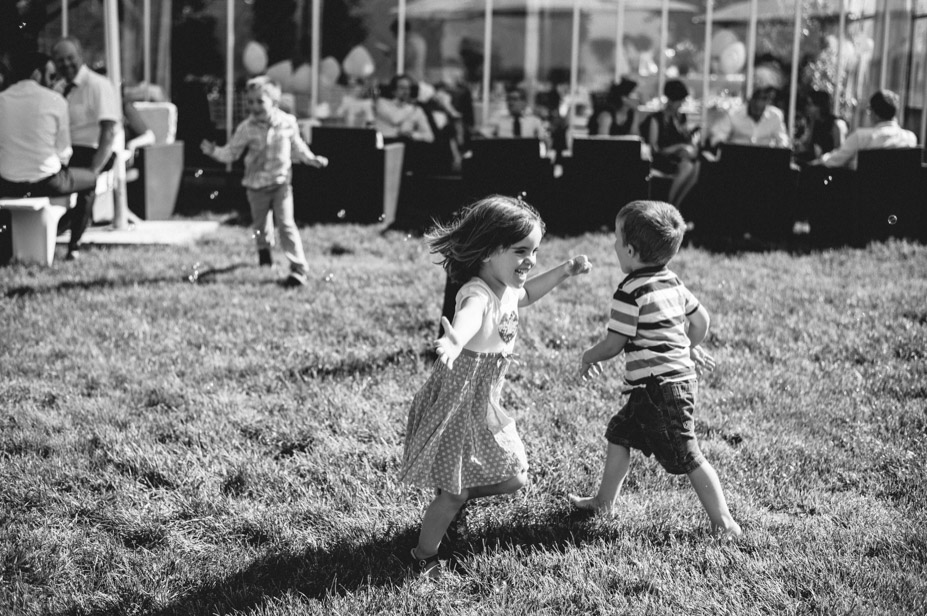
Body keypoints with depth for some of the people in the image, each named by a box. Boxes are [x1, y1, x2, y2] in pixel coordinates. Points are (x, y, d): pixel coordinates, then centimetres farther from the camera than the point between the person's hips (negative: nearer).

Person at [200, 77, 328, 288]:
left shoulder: (287, 122, -7)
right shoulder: (247, 128, -10)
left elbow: (297, 147, 9)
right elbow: (231, 152, -3)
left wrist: (312, 159, 1)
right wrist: (214, 151, -19)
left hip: (281, 181, -1)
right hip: (256, 185, 2)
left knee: (286, 224, -12)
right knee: (260, 224, 17)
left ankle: (298, 269, -11)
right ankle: (264, 248, 51)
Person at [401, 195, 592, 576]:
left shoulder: (506, 287, 0)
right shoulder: (478, 295, -29)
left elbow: (524, 295, 26)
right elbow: (468, 317, -54)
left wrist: (564, 272, 17)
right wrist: (454, 342, -76)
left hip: (484, 402, 9)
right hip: (459, 401, -9)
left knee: (513, 478, 16)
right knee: (454, 494, 0)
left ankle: (452, 497, 38)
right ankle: (423, 558, 19)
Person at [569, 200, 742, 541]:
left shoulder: (630, 293, -18)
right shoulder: (673, 282, 8)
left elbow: (613, 344, -13)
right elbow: (700, 319, 17)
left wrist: (589, 357, 7)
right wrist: (690, 348, 35)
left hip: (660, 388, -10)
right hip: (680, 373, 10)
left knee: (687, 457, -4)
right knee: (619, 434, 20)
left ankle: (724, 523, 1)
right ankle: (605, 501, 30)